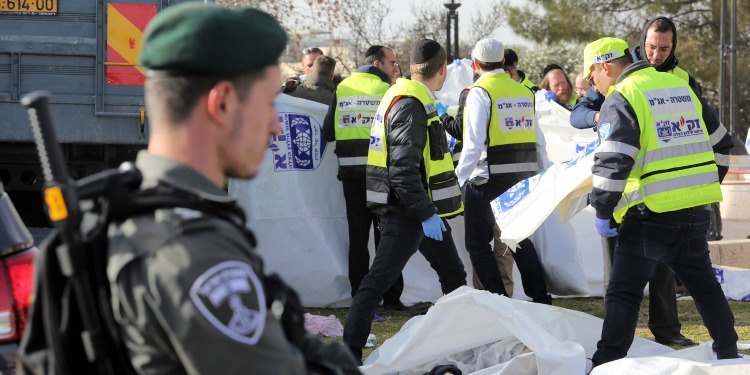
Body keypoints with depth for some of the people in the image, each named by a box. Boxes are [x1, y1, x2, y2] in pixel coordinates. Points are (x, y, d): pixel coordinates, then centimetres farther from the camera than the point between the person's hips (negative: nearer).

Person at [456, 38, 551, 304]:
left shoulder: (480, 92, -8)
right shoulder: (525, 92, 10)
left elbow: (474, 142, -16)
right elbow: (538, 140, 11)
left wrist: (461, 177, -9)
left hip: (488, 179, -6)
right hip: (523, 178, 6)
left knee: (478, 243, 5)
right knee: (520, 238, 20)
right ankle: (540, 298, 19)